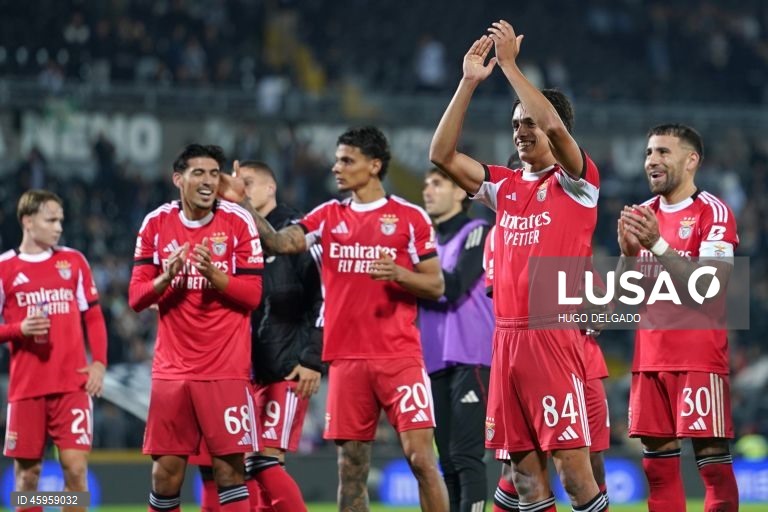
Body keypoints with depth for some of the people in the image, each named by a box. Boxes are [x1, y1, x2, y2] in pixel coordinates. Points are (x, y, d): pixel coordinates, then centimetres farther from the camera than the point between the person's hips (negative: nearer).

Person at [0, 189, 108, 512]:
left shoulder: (73, 261, 8)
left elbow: (93, 317, 12)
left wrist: (98, 363, -1)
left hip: (73, 385, 1)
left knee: (75, 466, -7)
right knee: (27, 472, 3)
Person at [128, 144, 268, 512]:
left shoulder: (238, 222, -3)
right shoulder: (156, 224, 4)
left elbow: (252, 295, -5)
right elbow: (136, 298, 4)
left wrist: (214, 275, -21)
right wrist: (166, 277, -16)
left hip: (226, 369, -2)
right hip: (171, 368, 2)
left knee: (229, 466, -7)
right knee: (166, 469, 2)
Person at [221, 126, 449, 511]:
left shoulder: (409, 217, 1)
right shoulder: (328, 216, 11)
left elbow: (436, 286, 1)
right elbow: (281, 243, -3)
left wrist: (398, 273, -16)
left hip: (399, 356, -4)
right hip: (346, 359, 4)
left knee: (420, 457, -10)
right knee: (351, 465, 6)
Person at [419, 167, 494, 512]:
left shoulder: (478, 233, -1)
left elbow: (454, 287, -14)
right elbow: (422, 294, 19)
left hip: (470, 359, -7)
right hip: (436, 363, 7)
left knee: (465, 454, -14)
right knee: (448, 461, 5)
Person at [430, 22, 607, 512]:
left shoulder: (576, 182, -1)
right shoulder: (504, 186, 15)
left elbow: (555, 127, -19)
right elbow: (442, 154, 8)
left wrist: (510, 64, -13)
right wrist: (469, 83, 1)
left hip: (554, 337, -6)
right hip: (508, 337, 6)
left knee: (572, 463, -10)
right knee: (525, 468, 4)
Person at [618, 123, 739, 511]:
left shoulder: (713, 212, -7)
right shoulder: (643, 214, 14)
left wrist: (658, 245, -24)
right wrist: (628, 252, -4)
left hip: (699, 358, -7)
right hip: (651, 357, 7)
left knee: (711, 455, -8)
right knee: (657, 459, 5)